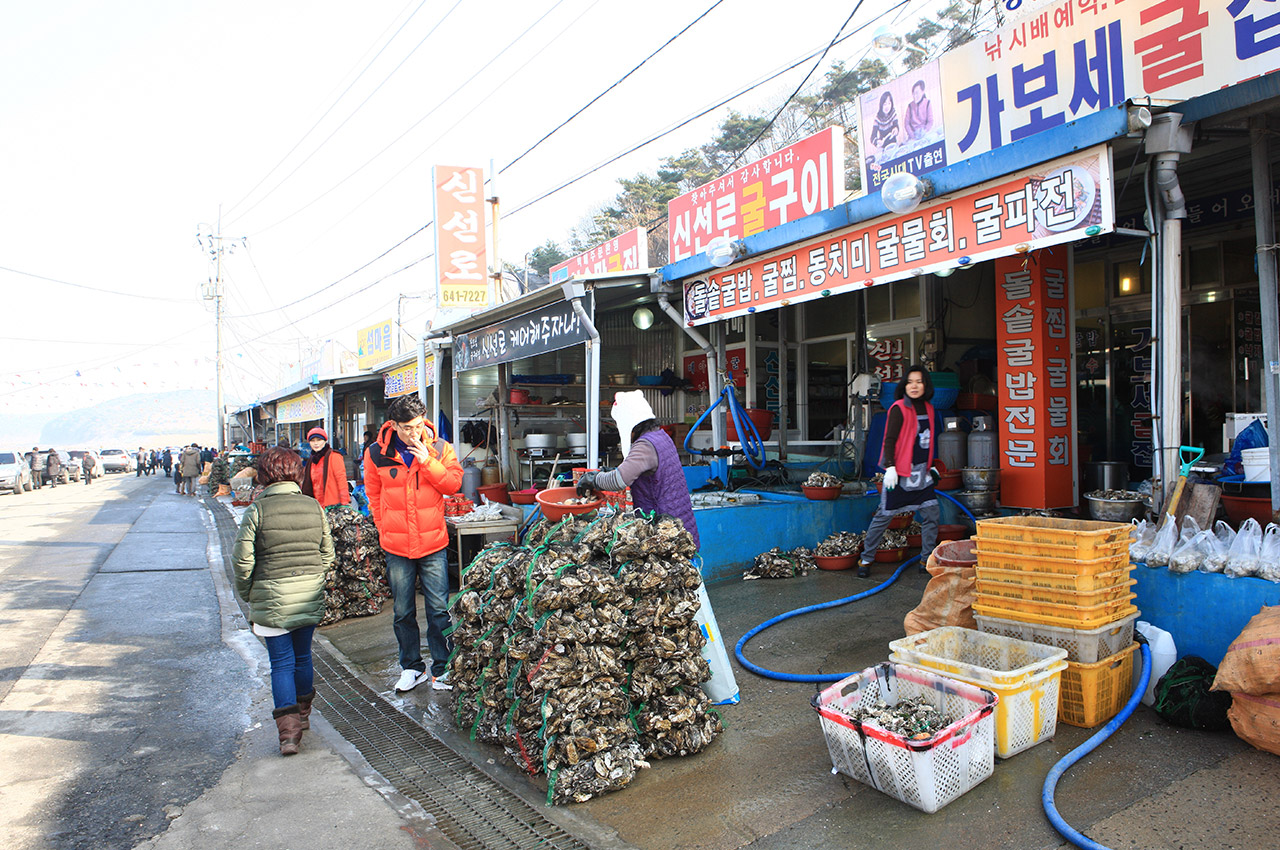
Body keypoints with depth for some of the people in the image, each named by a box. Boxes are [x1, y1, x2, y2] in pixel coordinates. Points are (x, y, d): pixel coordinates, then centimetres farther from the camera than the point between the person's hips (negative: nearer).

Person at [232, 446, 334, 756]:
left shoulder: (257, 510, -10)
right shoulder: (314, 507, 0)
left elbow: (243, 560, -8)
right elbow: (327, 553, 6)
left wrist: (247, 593, 7)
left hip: (271, 600, -3)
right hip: (310, 598, 3)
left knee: (281, 663, 5)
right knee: (303, 656, 19)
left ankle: (288, 729, -2)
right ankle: (303, 715, 36)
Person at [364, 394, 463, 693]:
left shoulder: (439, 448, -2)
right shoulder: (377, 453, -1)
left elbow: (454, 483, -7)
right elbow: (373, 495, 11)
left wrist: (427, 461, -17)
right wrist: (385, 528, 10)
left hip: (433, 544, -1)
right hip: (396, 546, 1)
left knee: (439, 610, 1)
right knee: (403, 612, 11)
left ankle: (441, 669, 15)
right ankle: (411, 667, 27)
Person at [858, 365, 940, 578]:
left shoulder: (929, 409, 11)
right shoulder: (899, 408, -10)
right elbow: (889, 440, -13)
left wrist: (931, 466, 22)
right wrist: (890, 467, -19)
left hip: (922, 473, 7)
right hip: (900, 473, -7)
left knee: (931, 515, 5)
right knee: (884, 516, -2)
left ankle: (927, 560, 17)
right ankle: (866, 559, 9)